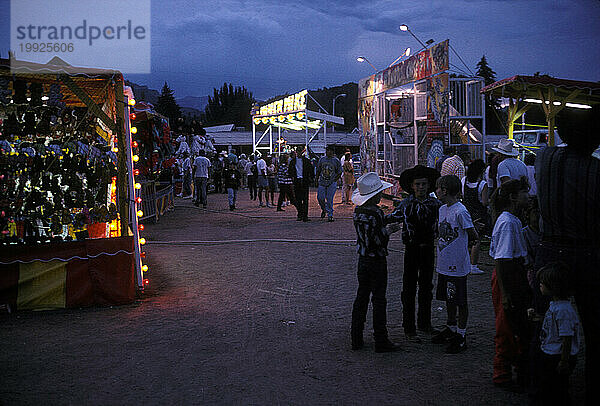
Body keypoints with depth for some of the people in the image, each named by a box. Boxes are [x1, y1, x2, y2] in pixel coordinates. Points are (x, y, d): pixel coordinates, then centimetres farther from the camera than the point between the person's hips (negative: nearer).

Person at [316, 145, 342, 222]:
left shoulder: (336, 160, 0)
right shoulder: (322, 159, 9)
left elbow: (339, 172, 4)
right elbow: (318, 170, 19)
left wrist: (335, 180, -6)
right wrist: (317, 178, 10)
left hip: (332, 183, -3)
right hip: (322, 182, 3)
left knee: (330, 199, -6)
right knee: (320, 197, -3)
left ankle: (330, 215, 2)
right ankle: (324, 209, 26)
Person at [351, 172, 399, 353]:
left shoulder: (358, 211, 2)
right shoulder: (375, 213, -21)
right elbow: (381, 240, -21)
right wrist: (388, 231, -4)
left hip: (362, 260, 7)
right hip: (377, 261, -7)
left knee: (361, 297, 14)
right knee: (379, 300, 1)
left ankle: (356, 339, 19)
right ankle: (381, 341, 9)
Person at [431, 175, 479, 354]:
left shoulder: (460, 212, -19)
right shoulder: (442, 209, 8)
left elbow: (473, 236, -13)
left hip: (457, 266, -8)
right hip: (444, 265, 8)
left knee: (460, 301, 4)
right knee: (448, 299, 20)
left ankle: (461, 336, 15)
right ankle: (451, 328, 35)